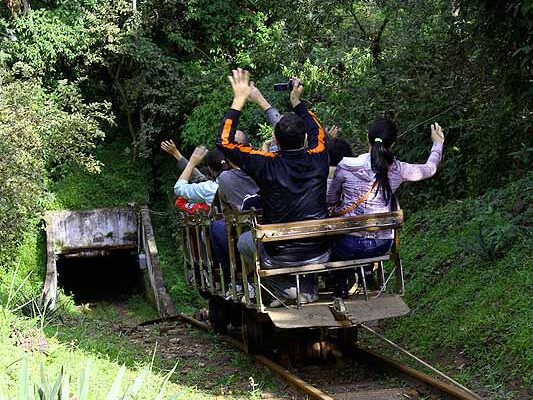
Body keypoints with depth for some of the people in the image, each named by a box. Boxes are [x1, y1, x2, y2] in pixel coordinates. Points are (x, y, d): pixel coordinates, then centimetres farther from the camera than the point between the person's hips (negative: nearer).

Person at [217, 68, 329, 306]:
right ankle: (307, 288, 24)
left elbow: (224, 142, -7)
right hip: (319, 255, 3)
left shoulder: (267, 165, -19)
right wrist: (297, 102, 24)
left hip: (281, 257, -3)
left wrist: (239, 101, -3)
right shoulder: (317, 160, -9)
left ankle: (286, 288, 16)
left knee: (244, 241, 28)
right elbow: (318, 133, 17)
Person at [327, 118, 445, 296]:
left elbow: (330, 200, 1)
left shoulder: (346, 166, -13)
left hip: (348, 244, -2)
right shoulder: (397, 170, -8)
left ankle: (340, 286, 31)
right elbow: (430, 168, 12)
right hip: (380, 246, 3)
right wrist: (438, 143, 31)